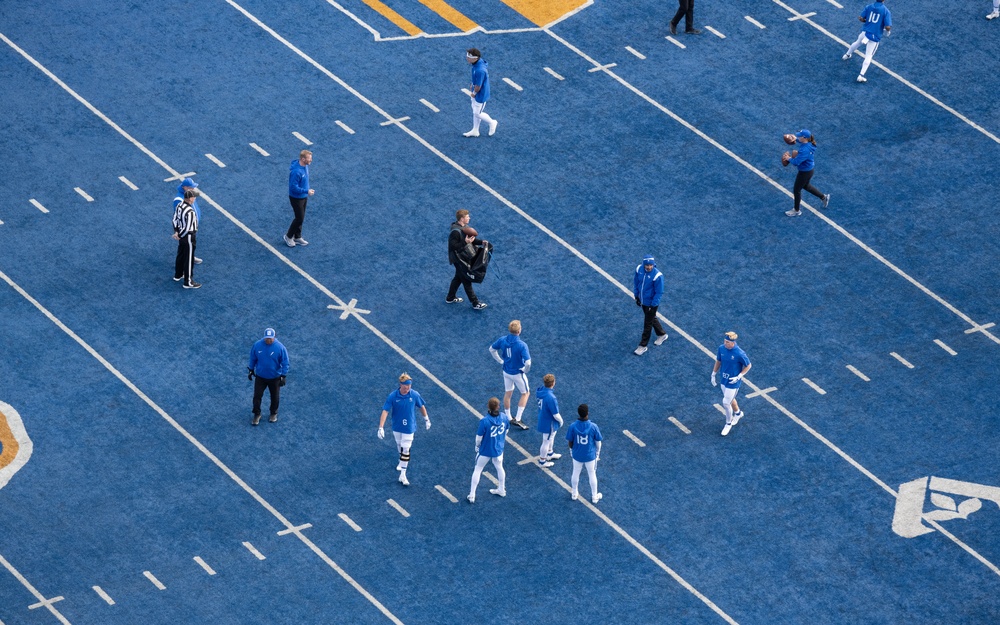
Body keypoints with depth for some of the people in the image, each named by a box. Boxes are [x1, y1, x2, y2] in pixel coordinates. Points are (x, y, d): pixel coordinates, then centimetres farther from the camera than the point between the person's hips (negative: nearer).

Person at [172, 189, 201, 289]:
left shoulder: (179, 205, -4)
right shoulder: (190, 212, -31)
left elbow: (175, 219, 5)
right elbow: (188, 228, -27)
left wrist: (176, 232, 5)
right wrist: (179, 236, -13)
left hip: (182, 236, 9)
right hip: (189, 237, -9)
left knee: (180, 255, 25)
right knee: (189, 259, 3)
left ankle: (178, 275, 43)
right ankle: (188, 282, 12)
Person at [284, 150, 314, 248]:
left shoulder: (305, 166, -5)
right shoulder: (296, 171, -33)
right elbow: (294, 187, -29)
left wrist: (307, 190, 18)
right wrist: (306, 191, -26)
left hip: (303, 197, 8)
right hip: (296, 198, -8)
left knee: (300, 218, 19)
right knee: (299, 218, 3)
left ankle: (298, 237, 33)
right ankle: (289, 236, 23)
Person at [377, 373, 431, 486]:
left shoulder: (414, 395, -16)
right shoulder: (392, 396, -19)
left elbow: (421, 406, 2)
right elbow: (385, 411, -21)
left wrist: (426, 419, 15)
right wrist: (381, 428, -28)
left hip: (409, 427, -2)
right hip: (396, 427, 2)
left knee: (405, 450, -4)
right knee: (399, 445, 23)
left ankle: (402, 476, 0)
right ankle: (402, 462, 52)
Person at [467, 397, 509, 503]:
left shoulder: (484, 421, -31)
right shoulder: (504, 418, -18)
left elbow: (479, 437, -20)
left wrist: (477, 446, 2)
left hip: (485, 450, -4)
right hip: (499, 449, 4)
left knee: (477, 470, 15)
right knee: (499, 467, 29)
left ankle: (472, 495, 23)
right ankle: (502, 490, 49)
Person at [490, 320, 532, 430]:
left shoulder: (502, 340, -12)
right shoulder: (522, 345, -30)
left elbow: (492, 349, 4)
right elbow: (528, 362, -33)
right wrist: (525, 370, -12)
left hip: (506, 371, 5)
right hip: (518, 373, -5)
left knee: (508, 393, 22)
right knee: (525, 393, 16)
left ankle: (508, 418, 35)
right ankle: (517, 420, 13)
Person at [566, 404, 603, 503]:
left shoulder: (573, 427, -20)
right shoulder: (593, 427, -23)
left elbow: (570, 442, -8)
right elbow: (598, 442, -11)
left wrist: (572, 451, 13)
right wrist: (597, 453, 7)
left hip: (577, 455, 1)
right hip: (590, 456, -1)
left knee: (576, 473, 24)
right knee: (592, 475, 19)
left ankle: (575, 494, 41)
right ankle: (594, 496, 34)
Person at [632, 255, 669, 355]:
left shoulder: (657, 276, -30)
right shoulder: (639, 269, -14)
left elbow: (659, 293, -20)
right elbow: (636, 282, 5)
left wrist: (652, 305, -18)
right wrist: (636, 296, 7)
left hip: (651, 303, -6)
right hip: (642, 301, 6)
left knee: (647, 324, 8)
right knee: (652, 318, 27)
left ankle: (643, 346, 22)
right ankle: (662, 334, 50)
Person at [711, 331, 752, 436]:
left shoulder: (739, 353, -28)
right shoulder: (721, 348, -12)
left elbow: (748, 365, -14)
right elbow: (718, 361, 6)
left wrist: (738, 377, -19)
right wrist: (713, 374, 9)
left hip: (733, 382, -6)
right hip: (724, 380, 6)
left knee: (726, 403, -1)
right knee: (730, 399, 25)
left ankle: (728, 423, 25)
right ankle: (737, 413, 55)